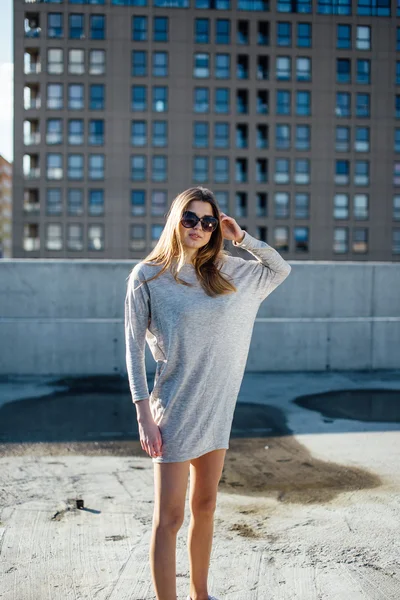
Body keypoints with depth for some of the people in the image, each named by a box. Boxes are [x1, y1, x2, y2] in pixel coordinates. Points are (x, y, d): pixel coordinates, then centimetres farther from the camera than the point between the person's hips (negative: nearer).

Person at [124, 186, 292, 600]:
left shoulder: (225, 270, 7)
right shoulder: (148, 275, -6)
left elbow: (281, 269, 21)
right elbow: (134, 349, -7)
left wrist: (241, 237, 7)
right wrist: (144, 416, -13)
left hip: (218, 407, 6)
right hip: (175, 409, -5)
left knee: (205, 507, 17)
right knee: (169, 517, -1)